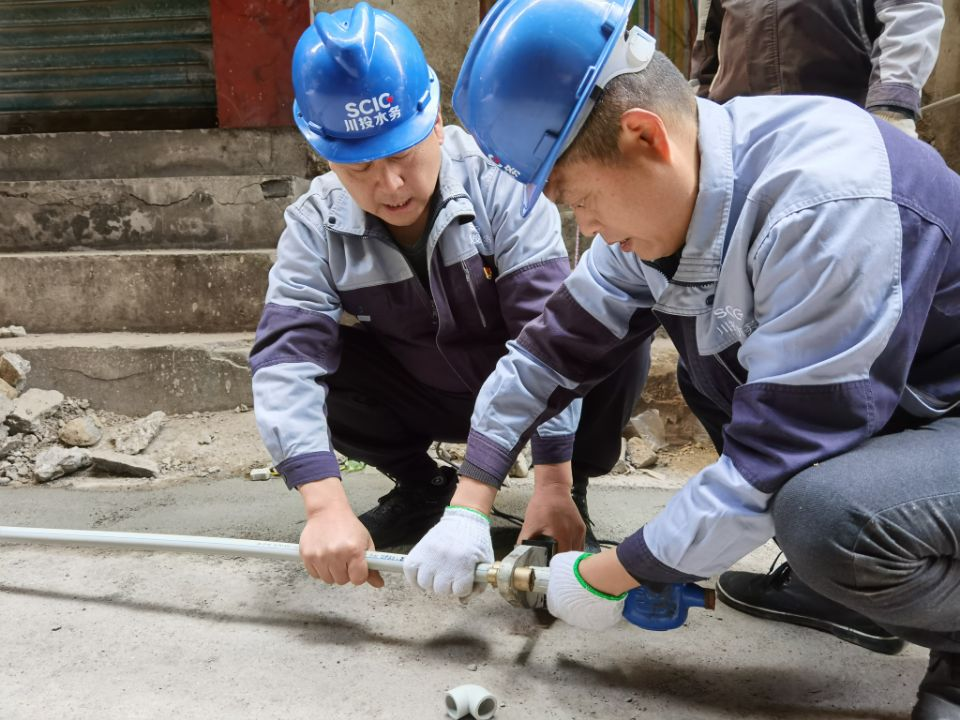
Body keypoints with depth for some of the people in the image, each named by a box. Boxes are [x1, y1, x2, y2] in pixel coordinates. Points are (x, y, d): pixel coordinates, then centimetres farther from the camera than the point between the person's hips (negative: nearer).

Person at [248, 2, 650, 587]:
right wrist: (326, 507, -45)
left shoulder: (499, 181, -27)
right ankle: (422, 488, 2)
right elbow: (288, 359, -31)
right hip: (425, 400, 2)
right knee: (301, 361, -22)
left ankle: (574, 493, -3)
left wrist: (553, 483, -35)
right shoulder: (315, 227, -19)